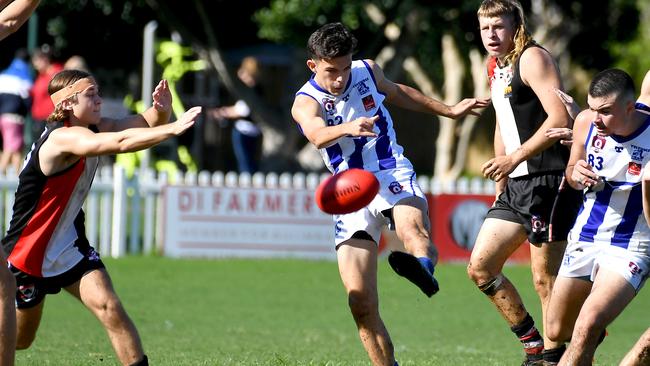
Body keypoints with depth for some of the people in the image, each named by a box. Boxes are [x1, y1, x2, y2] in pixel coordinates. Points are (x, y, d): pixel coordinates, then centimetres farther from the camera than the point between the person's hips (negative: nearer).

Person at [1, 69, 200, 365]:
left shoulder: (93, 128, -2)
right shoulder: (63, 138, -28)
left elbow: (144, 123, -5)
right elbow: (121, 142, -43)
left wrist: (161, 111, -29)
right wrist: (173, 129, -50)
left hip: (69, 246, 7)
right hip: (26, 252, -7)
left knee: (109, 307, -15)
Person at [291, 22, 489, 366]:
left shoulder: (367, 71, 5)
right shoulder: (305, 102, -6)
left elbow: (397, 93, 29)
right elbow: (318, 134, -31)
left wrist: (449, 110, 36)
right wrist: (349, 128, -53)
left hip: (393, 176, 0)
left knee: (412, 226, -39)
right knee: (361, 303, -10)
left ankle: (423, 266, -70)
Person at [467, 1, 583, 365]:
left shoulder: (533, 58, -10)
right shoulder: (495, 67, 18)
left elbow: (560, 118, -21)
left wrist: (516, 157, -25)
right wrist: (501, 182, 24)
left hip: (549, 181, -10)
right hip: (517, 185, 10)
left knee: (545, 278, -7)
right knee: (480, 267, 7)